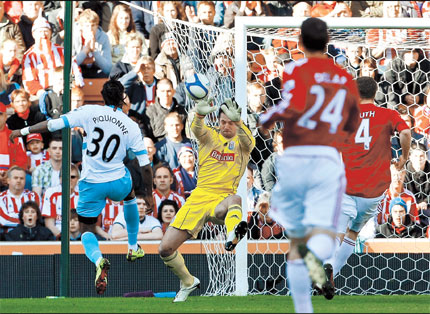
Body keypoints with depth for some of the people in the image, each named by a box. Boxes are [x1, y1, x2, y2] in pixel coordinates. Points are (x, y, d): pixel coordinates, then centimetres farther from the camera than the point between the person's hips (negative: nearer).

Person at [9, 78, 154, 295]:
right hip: (118, 183, 1)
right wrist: (148, 193, 10)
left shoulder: (90, 112, -9)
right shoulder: (131, 127, -5)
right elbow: (145, 166, -4)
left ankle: (98, 260, -21)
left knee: (86, 231, 13)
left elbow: (55, 124, -11)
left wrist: (24, 131, 1)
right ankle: (133, 248, 43)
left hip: (91, 184, -1)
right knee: (130, 197, 37)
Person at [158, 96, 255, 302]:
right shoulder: (210, 136, 9)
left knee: (235, 199, -42)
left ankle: (232, 237, -74)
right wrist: (200, 114, -40)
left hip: (221, 201, -3)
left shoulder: (241, 143, 5)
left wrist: (237, 120, -42)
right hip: (198, 198, 3)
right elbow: (197, 130, -15)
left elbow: (248, 141, -21)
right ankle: (188, 282, 22)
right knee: (165, 248, -4)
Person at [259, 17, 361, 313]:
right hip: (328, 158, 1)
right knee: (323, 236, -7)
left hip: (294, 158, -1)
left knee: (296, 242, 11)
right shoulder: (346, 78, 14)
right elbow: (351, 126, 22)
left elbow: (293, 106, -17)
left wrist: (267, 119, -1)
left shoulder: (297, 69, 0)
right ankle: (315, 256, -44)